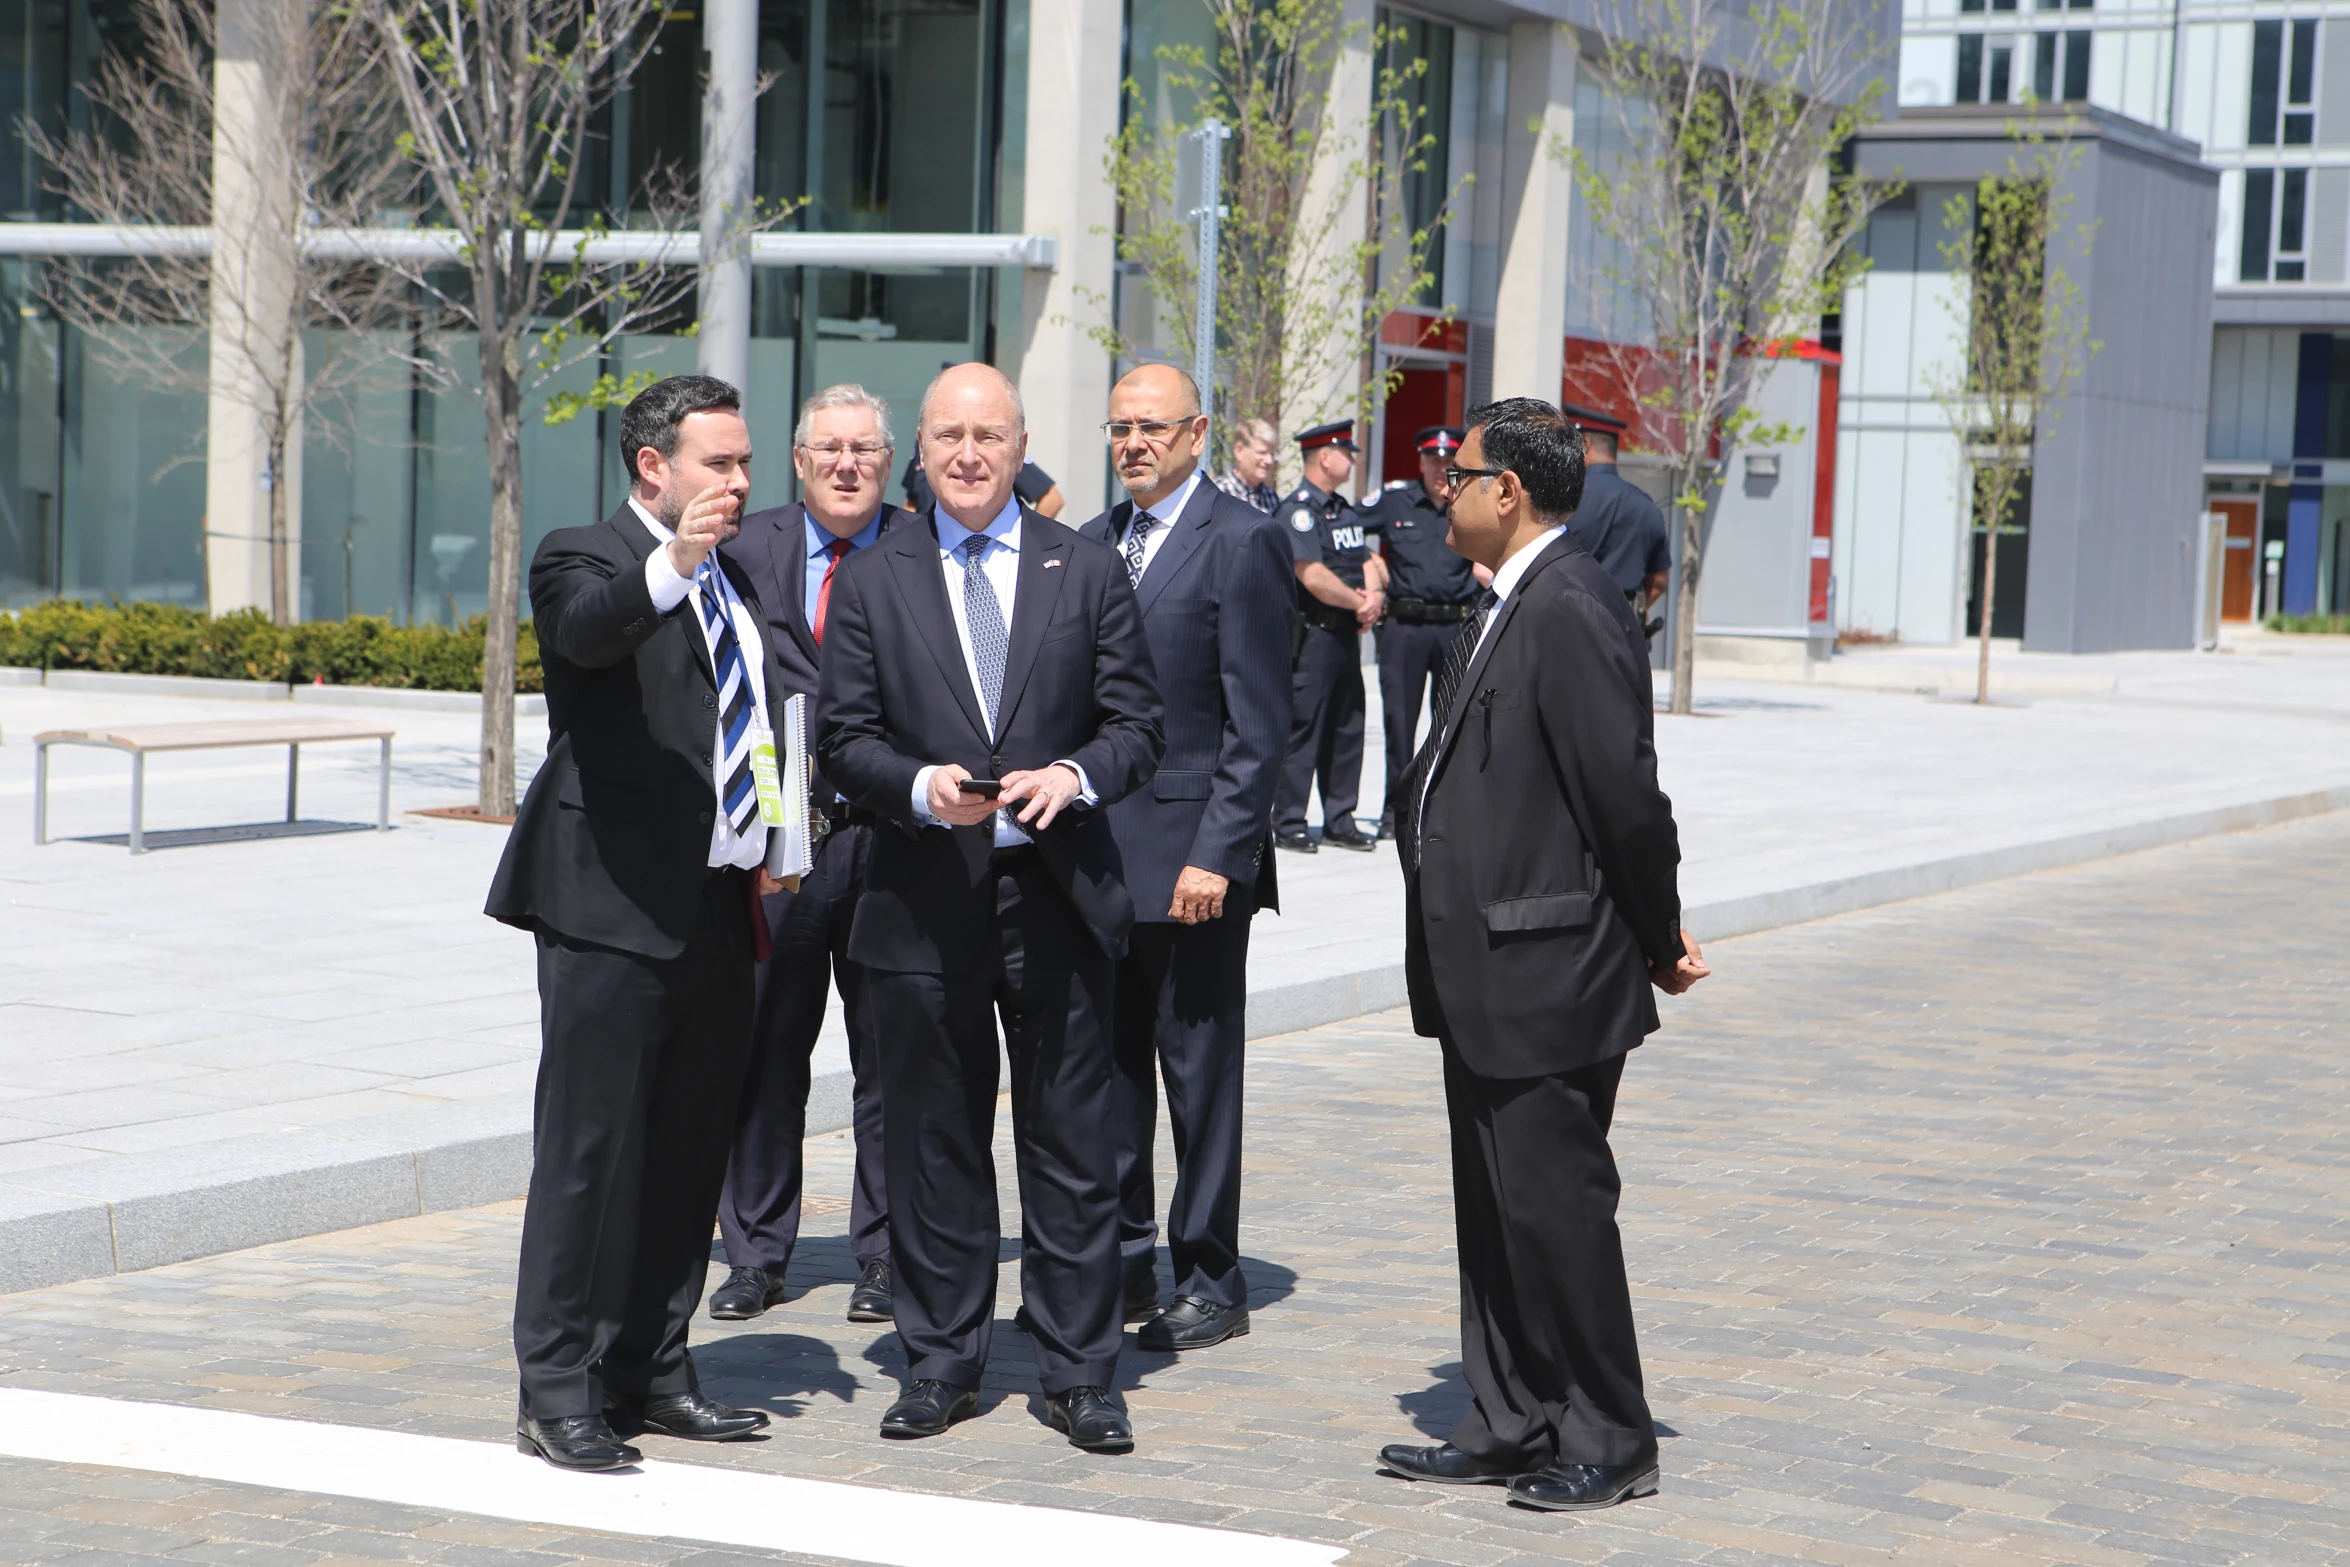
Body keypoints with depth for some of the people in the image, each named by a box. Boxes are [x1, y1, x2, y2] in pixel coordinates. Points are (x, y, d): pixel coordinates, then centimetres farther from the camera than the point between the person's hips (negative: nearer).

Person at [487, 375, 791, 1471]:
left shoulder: (736, 585, 19)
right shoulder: (584, 557, -5)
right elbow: (589, 627, -29)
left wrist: (769, 849, 15)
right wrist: (671, 565, -48)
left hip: (719, 907, 8)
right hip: (613, 906, -8)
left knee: (690, 1147, 12)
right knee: (591, 1146, -5)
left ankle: (652, 1371, 22)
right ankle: (560, 1392, 0)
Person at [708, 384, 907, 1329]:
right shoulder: (746, 551, 6)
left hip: (891, 833, -1)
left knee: (889, 1057, 5)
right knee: (764, 1049, 5)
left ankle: (883, 1254, 16)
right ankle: (756, 1255, 16)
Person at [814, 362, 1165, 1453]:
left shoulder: (1088, 574, 6)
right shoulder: (871, 583, 6)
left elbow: (1137, 723, 4)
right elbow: (844, 740, 2)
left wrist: (1076, 776, -17)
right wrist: (922, 787, -17)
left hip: (1059, 894, 0)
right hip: (923, 901, 0)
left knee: (1072, 1146, 3)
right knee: (932, 1146, 7)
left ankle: (1078, 1373, 12)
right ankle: (941, 1363, 19)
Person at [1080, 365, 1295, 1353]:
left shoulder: (1243, 542, -8)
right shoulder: (1093, 543, 13)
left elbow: (1259, 723, -11)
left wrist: (1219, 855, -17)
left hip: (1192, 855, -6)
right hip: (1098, 852, 7)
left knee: (1199, 1068, 1)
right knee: (1108, 1065, 12)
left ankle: (1210, 1283, 10)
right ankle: (1123, 1266, 23)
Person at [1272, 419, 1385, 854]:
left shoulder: (1344, 511, 17)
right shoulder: (1297, 511, -12)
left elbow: (1367, 562, 15)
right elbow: (1313, 577, -21)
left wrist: (1375, 595, -7)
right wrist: (1359, 603, -10)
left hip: (1347, 634, 9)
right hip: (1311, 634, -9)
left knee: (1347, 726, 10)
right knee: (1301, 728, -5)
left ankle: (1339, 821, 17)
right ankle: (1288, 824, 0)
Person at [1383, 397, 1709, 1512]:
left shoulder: (1572, 613, -18)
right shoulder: (1504, 608, 14)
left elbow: (1626, 796, -19)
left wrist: (1661, 946, -9)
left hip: (1548, 979, -10)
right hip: (1484, 978, 10)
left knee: (1555, 1205, -1)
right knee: (1492, 1210, 15)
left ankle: (1608, 1445, 11)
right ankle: (1510, 1427, 25)